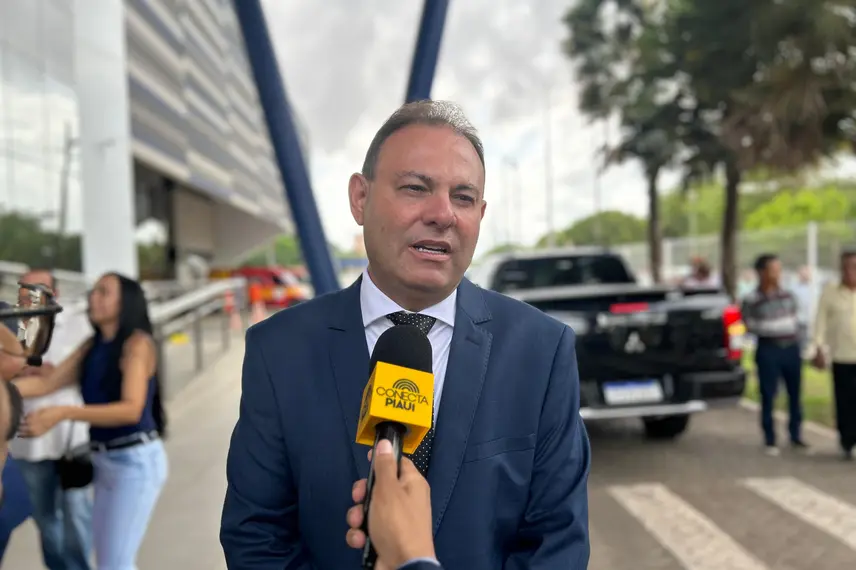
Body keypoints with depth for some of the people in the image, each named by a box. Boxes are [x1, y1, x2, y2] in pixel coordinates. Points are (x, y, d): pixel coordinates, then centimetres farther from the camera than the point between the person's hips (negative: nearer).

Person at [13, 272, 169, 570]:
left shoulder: (137, 343, -14)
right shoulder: (92, 346, 8)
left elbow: (131, 409, -25)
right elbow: (47, 383, 3)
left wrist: (63, 413, -33)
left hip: (136, 460, -8)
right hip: (104, 460, 8)